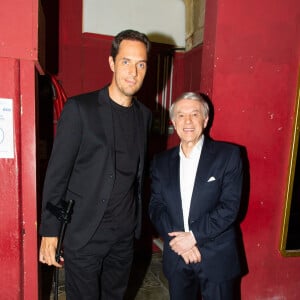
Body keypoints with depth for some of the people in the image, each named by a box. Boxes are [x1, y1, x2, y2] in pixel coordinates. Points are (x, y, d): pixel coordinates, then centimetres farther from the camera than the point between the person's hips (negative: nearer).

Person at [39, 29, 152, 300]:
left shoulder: (144, 115, 4)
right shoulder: (79, 108, -12)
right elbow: (57, 173, -11)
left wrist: (138, 222, 11)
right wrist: (49, 231, -10)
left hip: (125, 234, 5)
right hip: (83, 234, -4)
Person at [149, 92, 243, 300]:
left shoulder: (228, 155, -6)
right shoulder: (161, 161, 4)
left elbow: (230, 206, -12)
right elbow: (156, 206, 1)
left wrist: (194, 236, -16)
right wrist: (176, 239, -12)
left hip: (217, 258, -2)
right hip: (176, 257, 3)